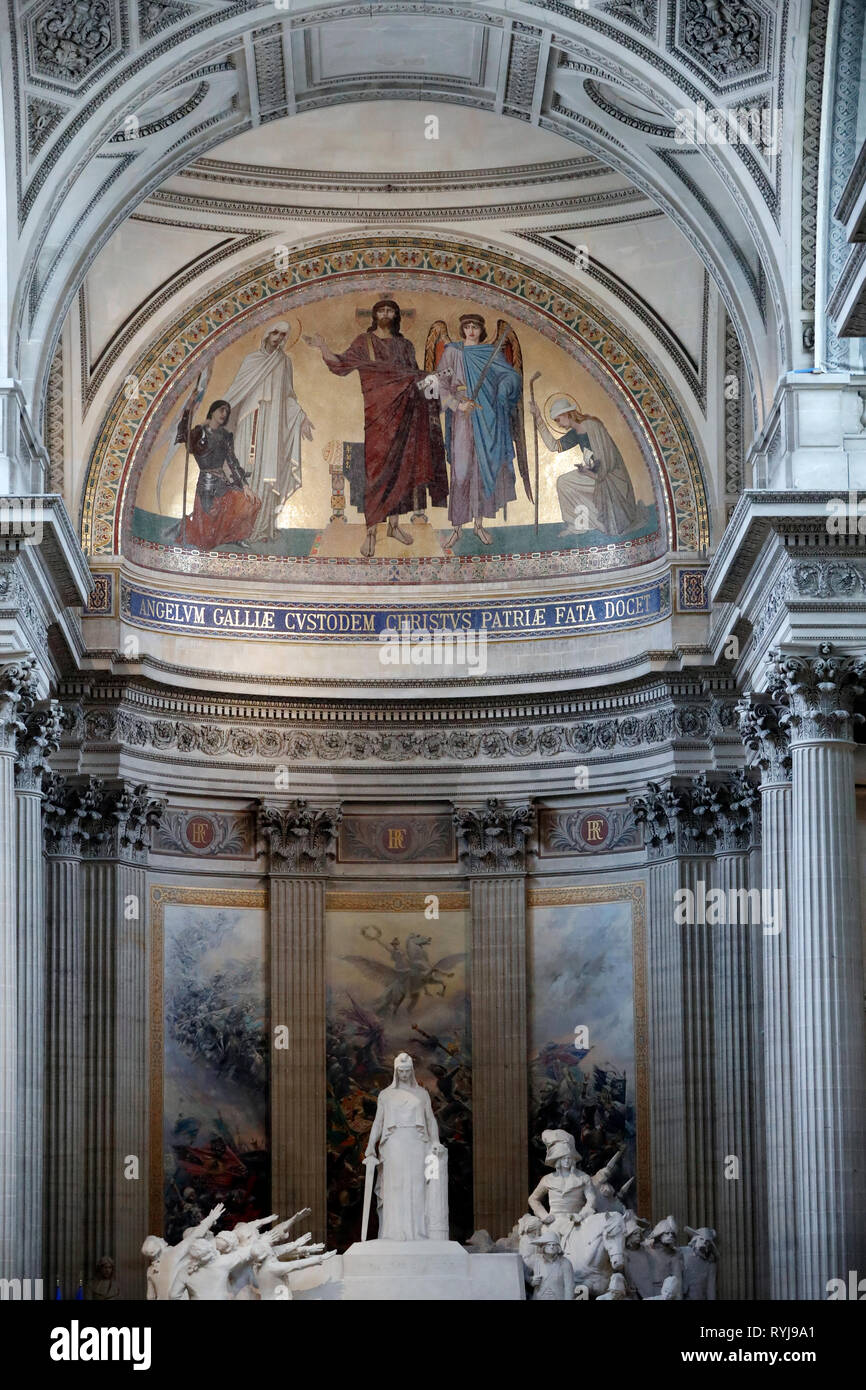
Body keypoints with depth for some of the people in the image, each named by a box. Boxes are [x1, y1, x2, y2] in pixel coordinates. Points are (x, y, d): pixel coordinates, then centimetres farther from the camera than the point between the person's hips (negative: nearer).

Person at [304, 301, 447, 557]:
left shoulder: (404, 345, 15)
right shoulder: (364, 342, 5)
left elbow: (415, 377, 15)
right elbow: (342, 363, -6)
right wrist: (322, 347, -19)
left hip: (403, 412, 4)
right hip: (378, 411, -4)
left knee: (399, 466, 5)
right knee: (376, 467, -8)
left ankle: (394, 524, 14)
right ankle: (371, 532, -8)